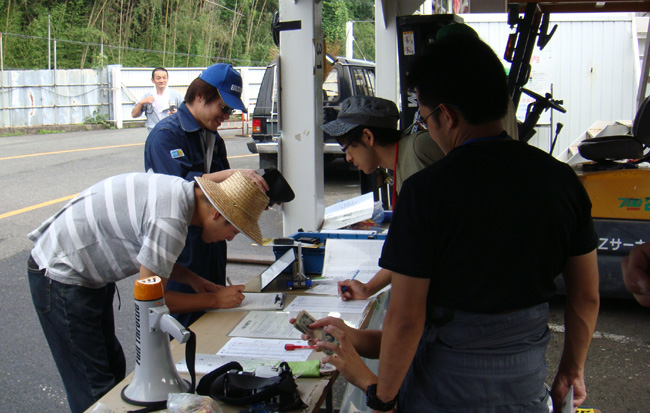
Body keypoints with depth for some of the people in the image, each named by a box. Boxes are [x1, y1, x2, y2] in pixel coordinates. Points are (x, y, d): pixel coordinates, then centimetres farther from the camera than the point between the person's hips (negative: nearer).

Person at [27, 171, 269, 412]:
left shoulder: (180, 191, -2)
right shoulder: (170, 220, -30)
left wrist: (193, 280, 2)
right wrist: (213, 300, -15)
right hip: (60, 277, -10)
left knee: (113, 367, 17)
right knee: (95, 390, -4)